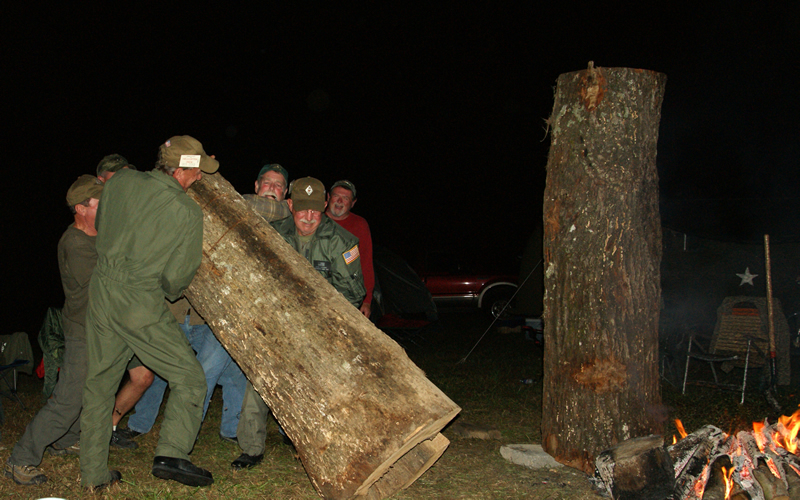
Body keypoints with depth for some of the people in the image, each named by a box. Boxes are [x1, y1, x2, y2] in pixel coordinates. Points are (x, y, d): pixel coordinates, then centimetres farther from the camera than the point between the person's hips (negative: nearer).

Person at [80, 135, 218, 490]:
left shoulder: (121, 181, 2)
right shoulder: (188, 212, -11)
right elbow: (177, 276, -7)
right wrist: (170, 293, 16)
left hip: (101, 290, 6)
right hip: (141, 302, -6)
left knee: (100, 383, 16)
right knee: (189, 377, 7)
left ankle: (93, 473, 24)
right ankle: (171, 454, -6)